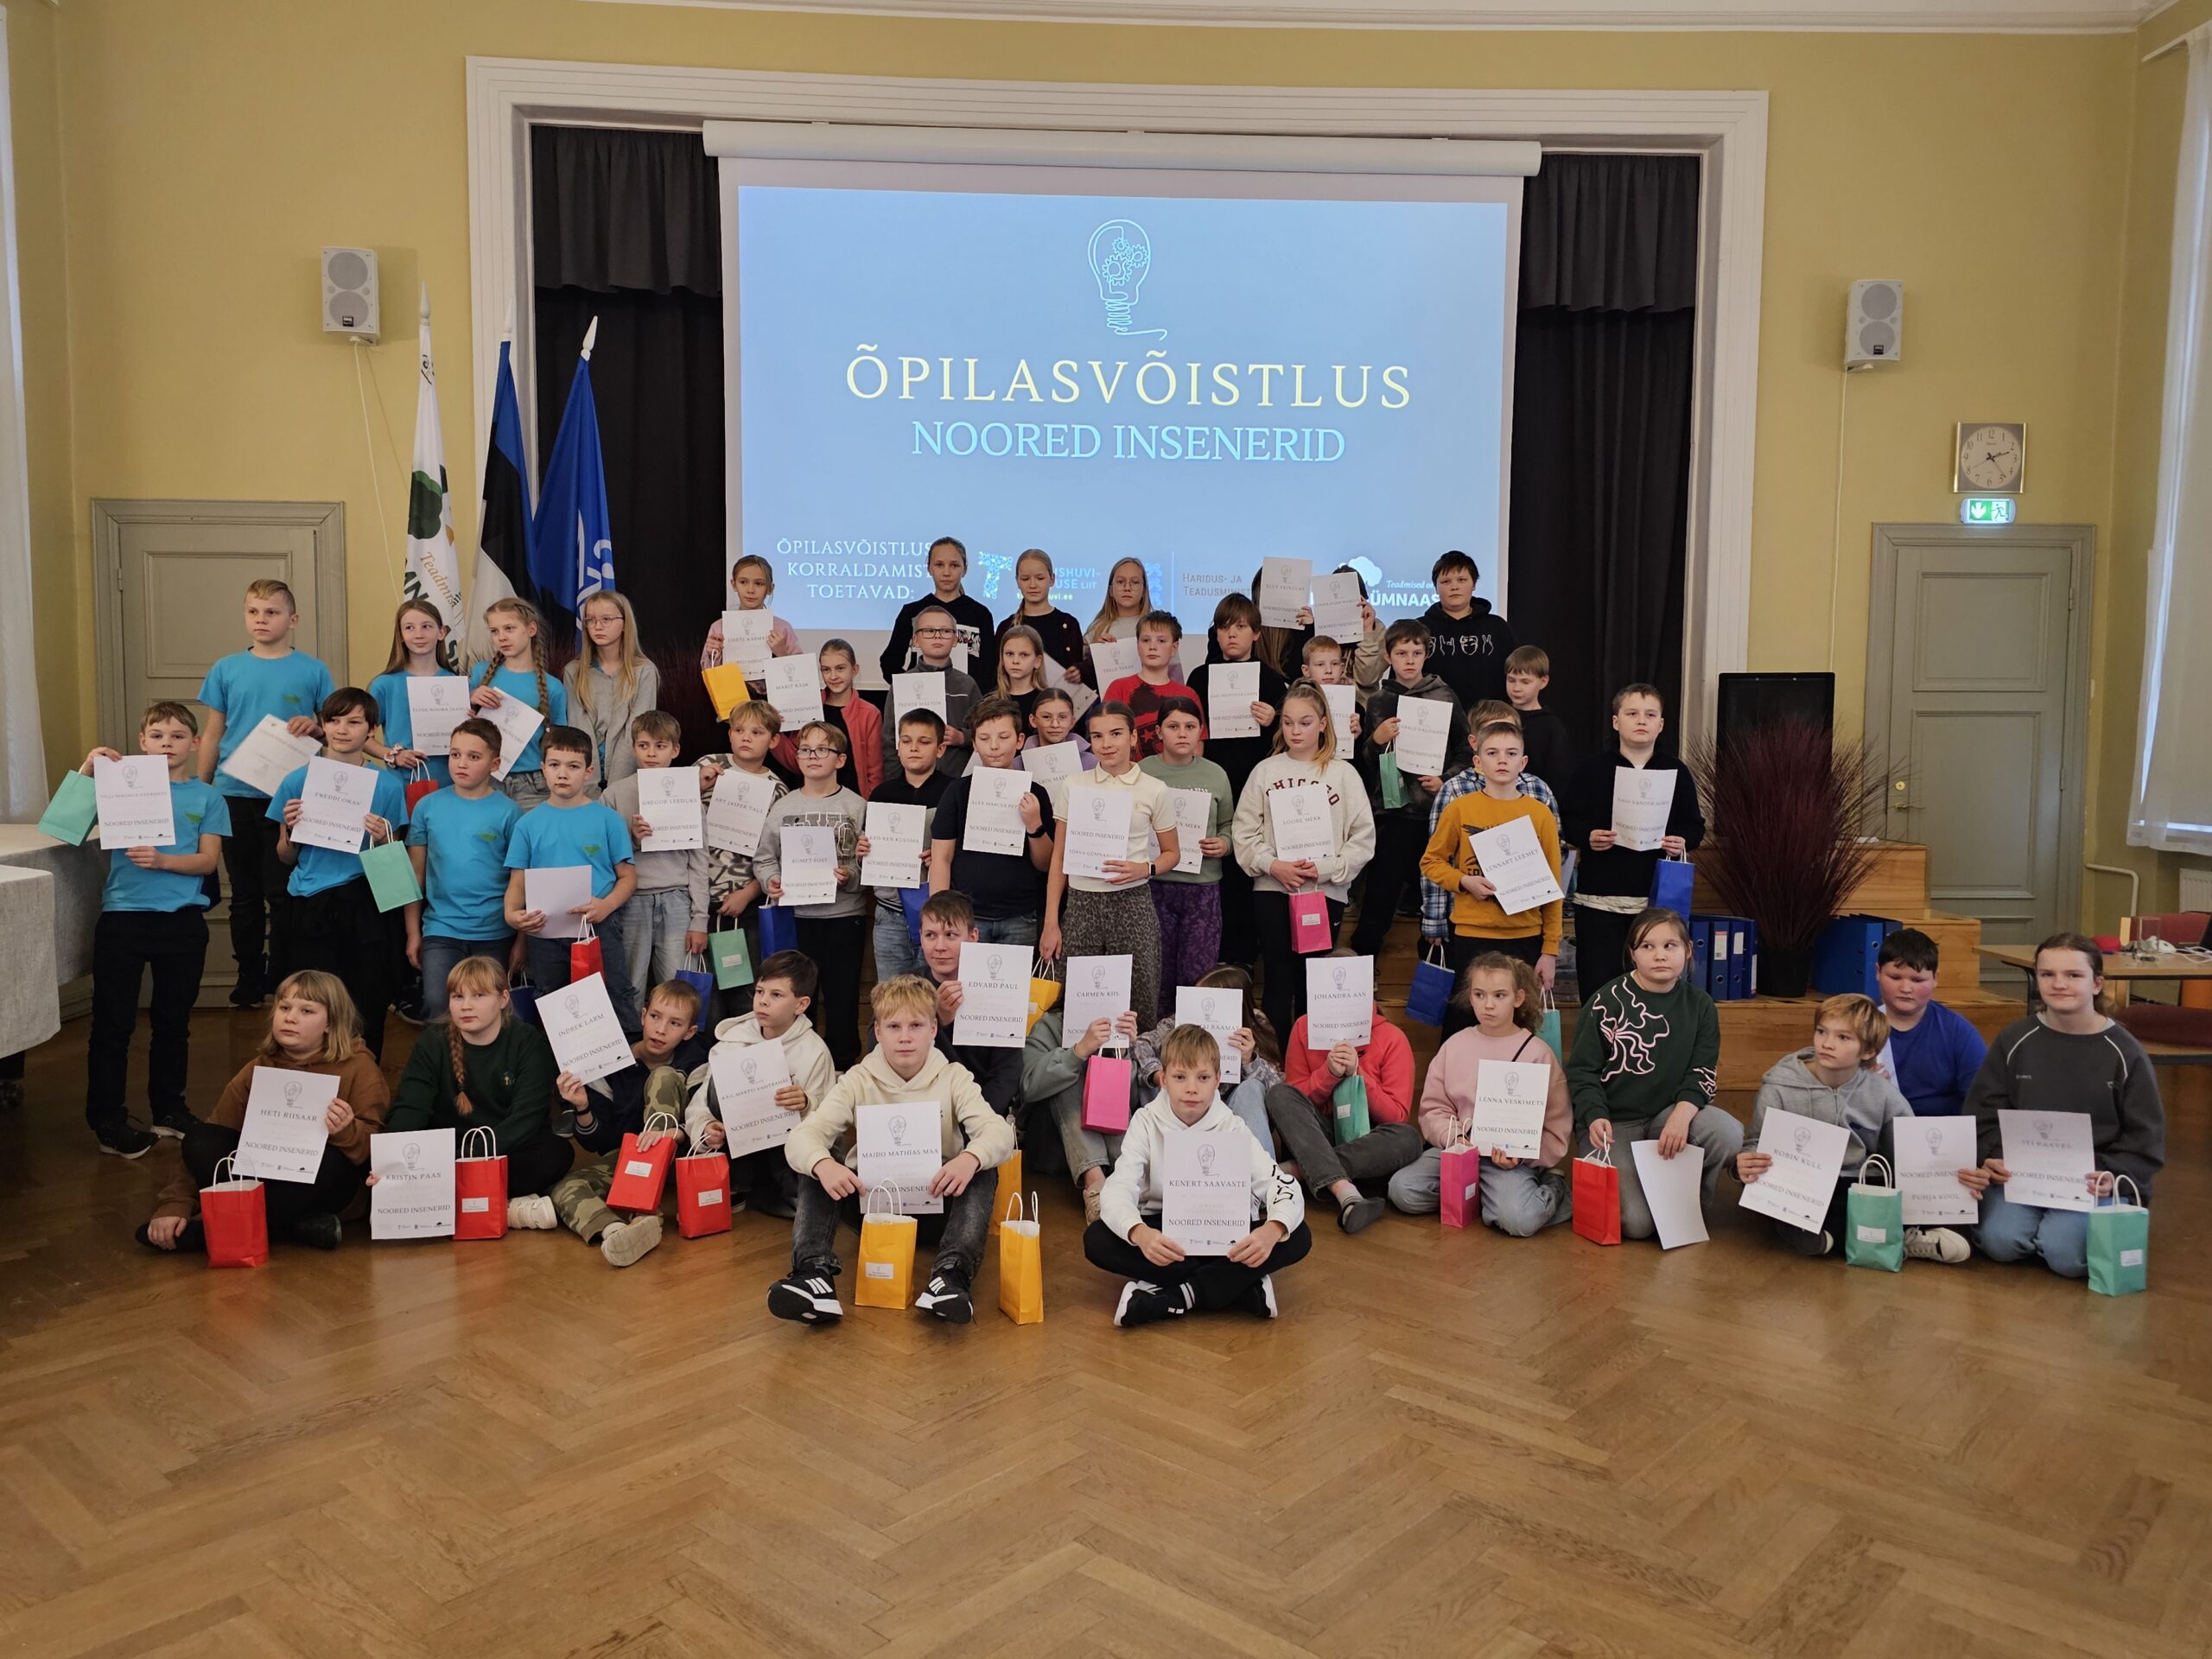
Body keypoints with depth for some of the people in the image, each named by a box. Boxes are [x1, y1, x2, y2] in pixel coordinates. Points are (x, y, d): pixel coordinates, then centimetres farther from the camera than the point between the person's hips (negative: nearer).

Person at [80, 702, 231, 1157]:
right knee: (113, 1022, 1)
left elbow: (208, 861, -3)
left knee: (174, 1021, 13)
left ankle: (168, 1109, 27)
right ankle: (107, 1120, 10)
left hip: (183, 919, 1)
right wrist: (88, 769, -14)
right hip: (123, 915, -1)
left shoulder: (208, 798, 5)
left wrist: (161, 861, -20)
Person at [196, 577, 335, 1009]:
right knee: (244, 894, 10)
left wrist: (315, 726, -15)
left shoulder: (312, 671, 2)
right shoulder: (227, 669, 7)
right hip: (234, 794, 2)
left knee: (283, 893, 0)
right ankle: (249, 977, 20)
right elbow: (213, 734, 11)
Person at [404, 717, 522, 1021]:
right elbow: (415, 875, 8)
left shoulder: (507, 812, -2)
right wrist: (413, 932, 6)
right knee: (436, 1007, -10)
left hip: (494, 934, -1)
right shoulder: (428, 806, 4)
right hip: (440, 930, 1)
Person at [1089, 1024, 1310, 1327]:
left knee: (1298, 1237, -24)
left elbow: (1285, 1187, -16)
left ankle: (1171, 1298, -27)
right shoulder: (1147, 1123, -9)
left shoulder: (1233, 1129, -6)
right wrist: (1140, 1233, -46)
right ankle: (1244, 1287, -27)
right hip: (1163, 1234, 0)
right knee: (1096, 1240, -29)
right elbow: (1116, 1190, -23)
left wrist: (1271, 1231, -41)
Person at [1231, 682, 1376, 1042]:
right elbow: (1244, 833, 2)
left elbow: (1364, 838, -2)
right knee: (1278, 983, 3)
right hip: (1271, 891, 0)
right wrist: (1272, 865, -12)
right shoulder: (1265, 771, 4)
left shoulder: (1343, 773, 2)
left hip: (1326, 892, 0)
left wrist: (1325, 868, -13)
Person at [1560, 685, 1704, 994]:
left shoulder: (1676, 772, 8)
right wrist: (1587, 837, -16)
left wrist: (1683, 841, -9)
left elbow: (1694, 825, 12)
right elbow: (1567, 819, 4)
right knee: (1597, 984, 0)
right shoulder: (1592, 770, 3)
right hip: (1600, 898, -1)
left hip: (1658, 898, 1)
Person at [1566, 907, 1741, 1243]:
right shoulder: (1606, 1002, -6)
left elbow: (1703, 1072, -1)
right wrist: (1595, 1117, -23)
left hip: (1669, 1114, 3)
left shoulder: (1699, 1006, 3)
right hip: (1613, 1123, -3)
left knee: (1730, 1135, -29)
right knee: (1636, 1224, -20)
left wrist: (1682, 1114, -22)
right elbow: (1581, 1071, -4)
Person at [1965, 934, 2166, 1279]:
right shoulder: (2014, 1041, 4)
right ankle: (2040, 1222, 10)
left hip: (2092, 1180, -1)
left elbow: (2144, 1135, 2)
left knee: (2066, 1254, -26)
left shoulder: (2125, 1052, 0)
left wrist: (2115, 1176, -15)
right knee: (2001, 1243, -24)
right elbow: (1983, 1113, 6)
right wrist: (1993, 1159, -12)